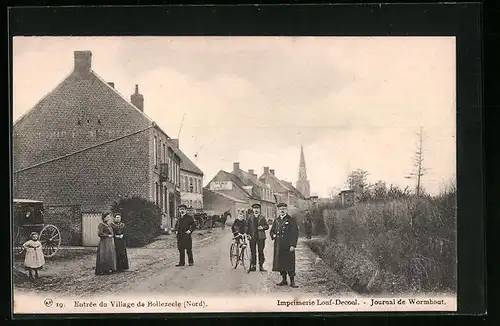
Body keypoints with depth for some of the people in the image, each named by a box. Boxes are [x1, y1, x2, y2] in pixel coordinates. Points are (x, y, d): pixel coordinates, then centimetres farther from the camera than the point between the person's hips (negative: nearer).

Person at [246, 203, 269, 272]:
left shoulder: (262, 218, 9)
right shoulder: (250, 218, 10)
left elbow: (267, 226, 8)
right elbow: (247, 227, 10)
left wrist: (262, 227, -12)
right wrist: (248, 234, -2)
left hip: (261, 237, -1)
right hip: (252, 237, 1)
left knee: (261, 251, 0)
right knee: (252, 252, 1)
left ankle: (261, 266, 5)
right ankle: (253, 266, 7)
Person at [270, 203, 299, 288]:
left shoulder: (291, 220, -2)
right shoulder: (276, 220, 15)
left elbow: (295, 233, -7)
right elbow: (272, 231, 25)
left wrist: (293, 245, -14)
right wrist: (273, 235, 1)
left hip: (288, 246, -5)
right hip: (278, 246, 5)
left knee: (290, 264, -4)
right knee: (280, 264, 8)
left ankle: (292, 281, 2)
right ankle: (284, 280, 19)